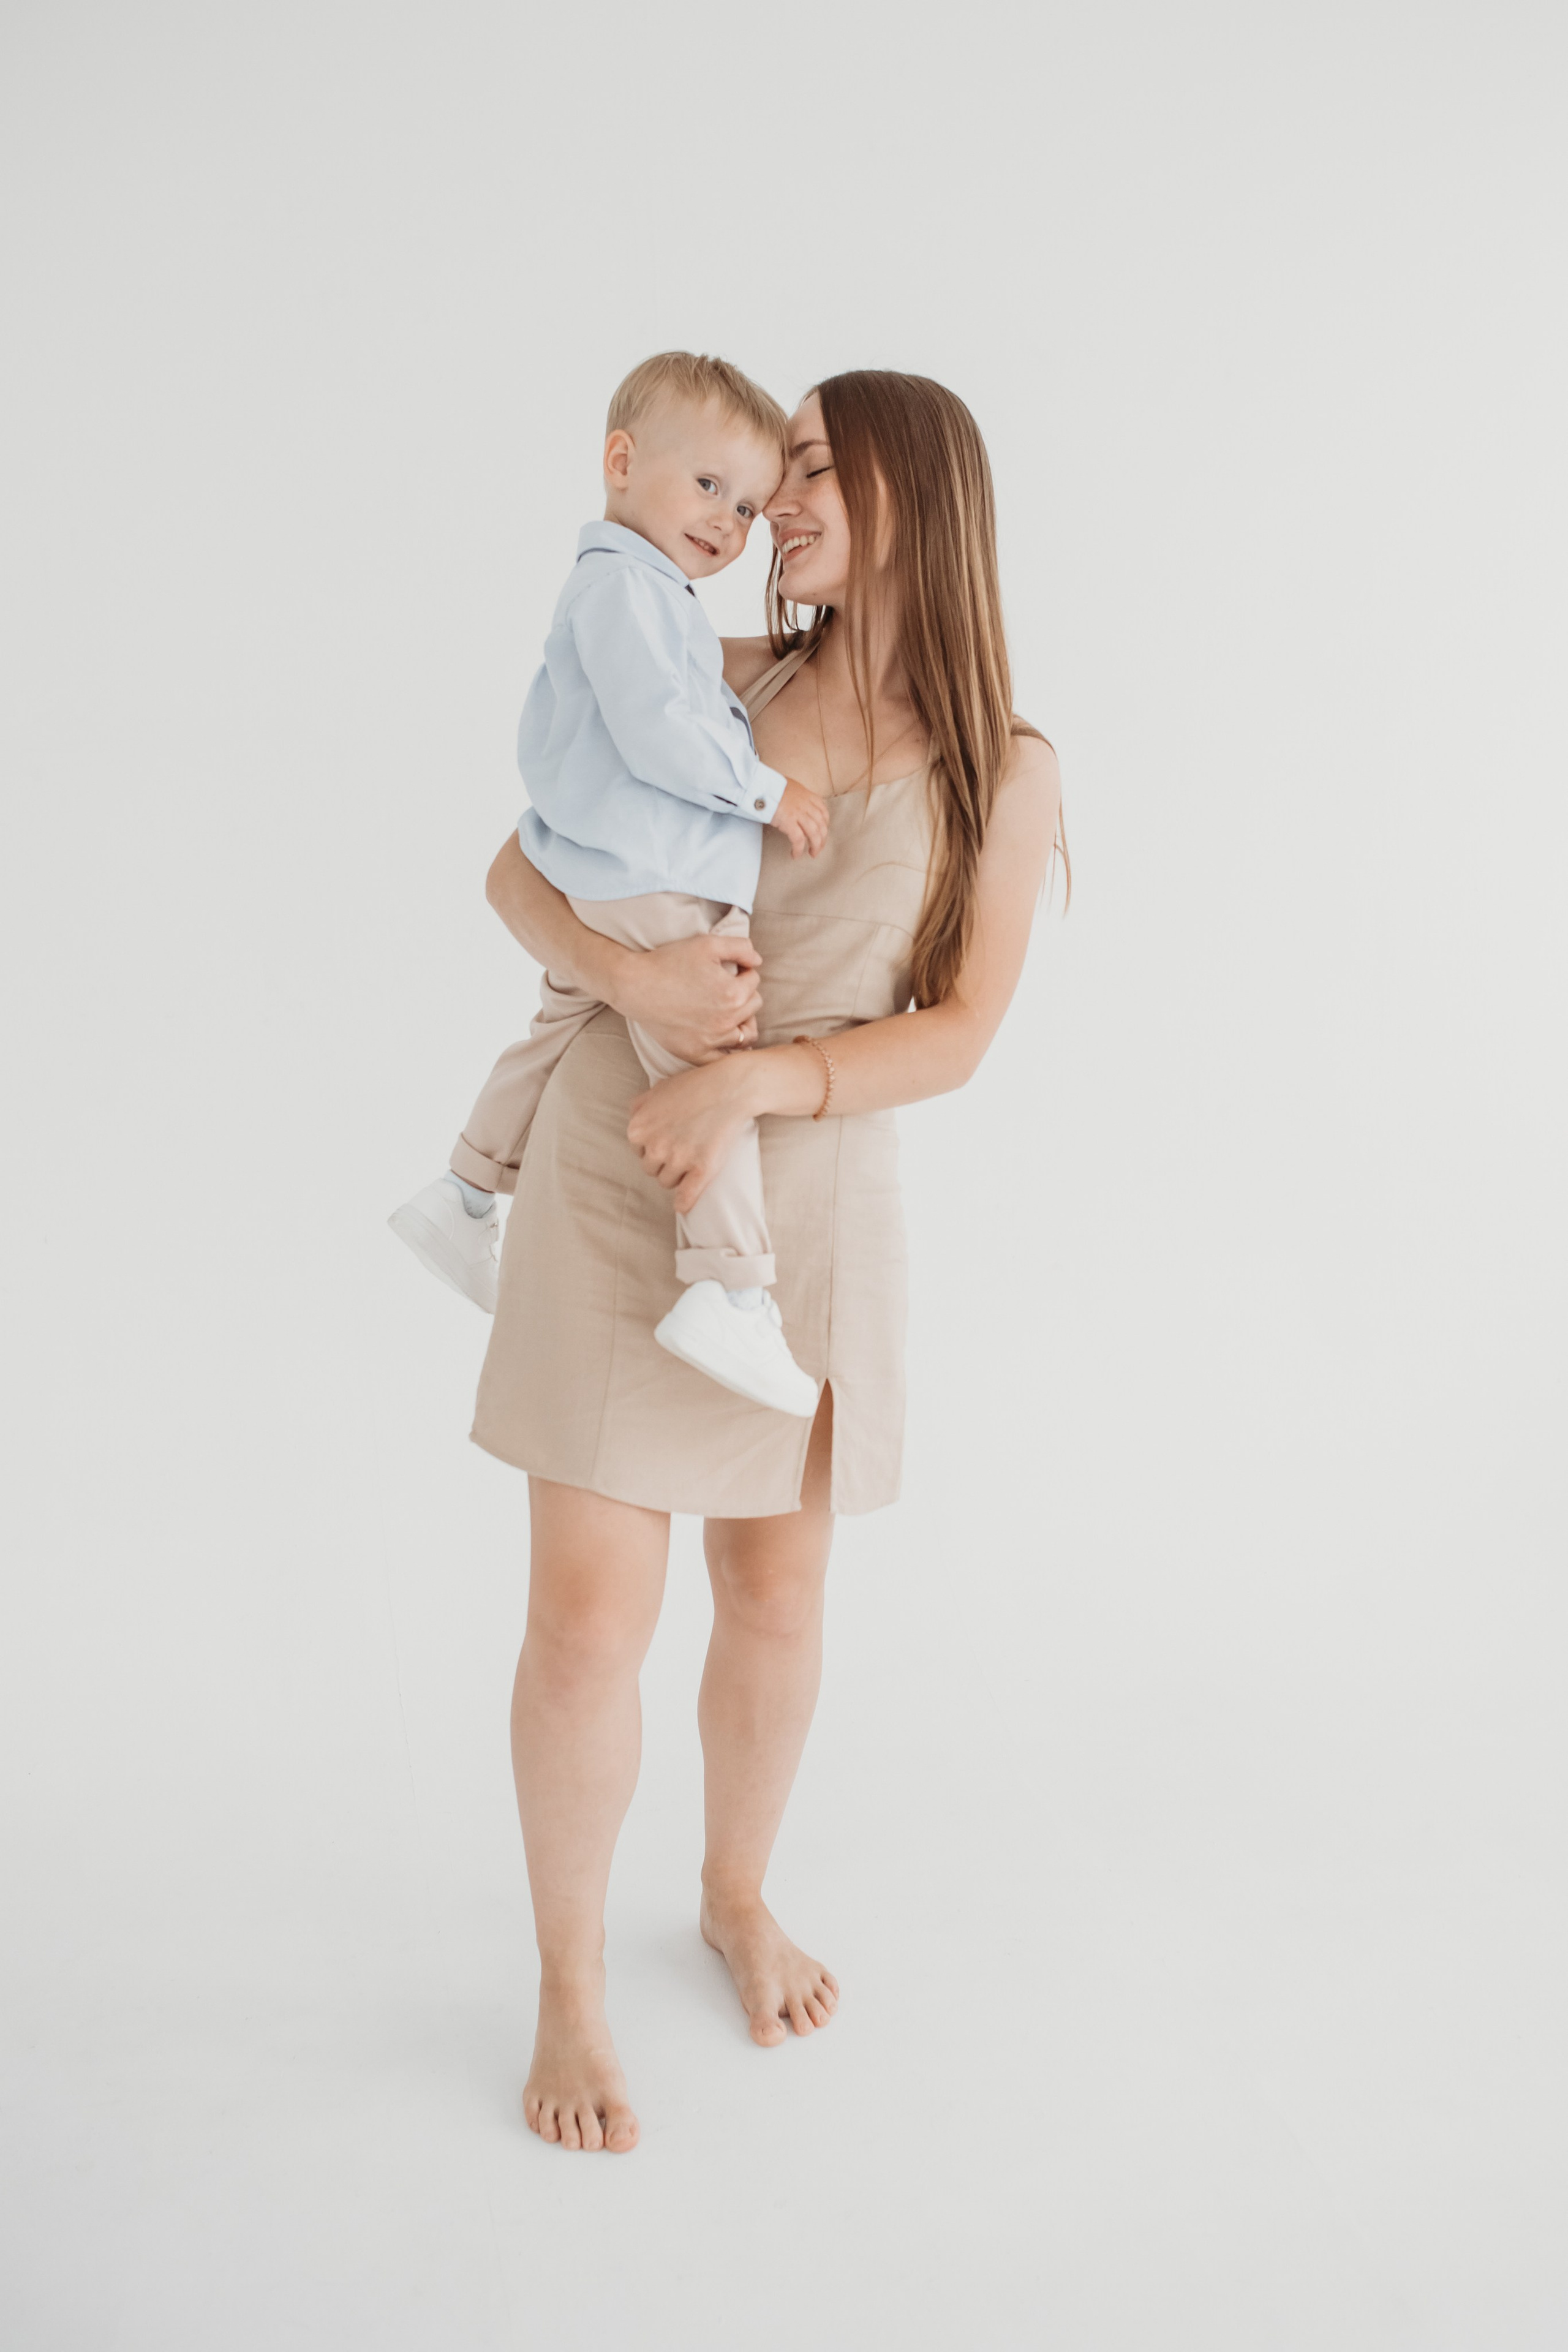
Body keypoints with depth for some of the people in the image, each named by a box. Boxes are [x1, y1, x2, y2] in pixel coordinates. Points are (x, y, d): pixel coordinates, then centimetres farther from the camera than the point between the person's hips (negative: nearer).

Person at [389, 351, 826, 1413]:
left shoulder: (648, 590, 19)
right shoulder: (624, 583, -15)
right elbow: (653, 729, -24)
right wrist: (765, 790, -19)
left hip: (608, 885, 11)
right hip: (656, 888, -11)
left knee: (565, 1028, 26)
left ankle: (465, 1197, 41)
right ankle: (732, 1296, -18)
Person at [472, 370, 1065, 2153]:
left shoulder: (1004, 772, -2)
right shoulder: (717, 683, 0)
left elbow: (956, 1037, -7)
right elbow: (518, 874, 2)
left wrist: (756, 1079, -22)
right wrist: (626, 974, -19)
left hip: (811, 1200, 1)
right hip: (613, 1172, 0)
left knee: (776, 1592, 13)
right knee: (592, 1613, -2)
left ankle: (739, 1898, 41)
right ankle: (570, 1989, 21)